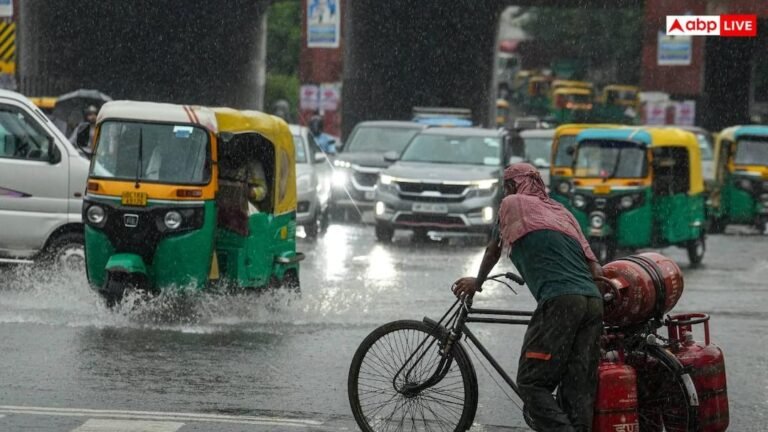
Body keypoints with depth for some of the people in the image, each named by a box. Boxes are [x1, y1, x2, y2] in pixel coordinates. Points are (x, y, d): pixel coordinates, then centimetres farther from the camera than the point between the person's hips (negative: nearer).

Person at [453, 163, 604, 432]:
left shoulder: (513, 204, 15)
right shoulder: (561, 211, 28)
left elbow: (493, 251, 30)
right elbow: (595, 269, 20)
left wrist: (477, 282, 47)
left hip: (560, 301, -6)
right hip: (593, 301, 6)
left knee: (532, 383, -4)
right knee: (579, 388, 4)